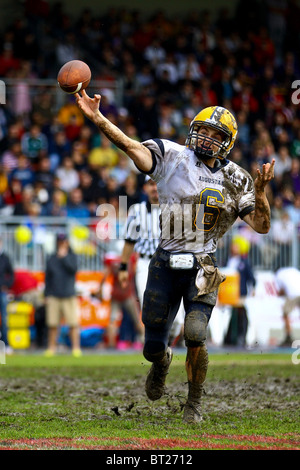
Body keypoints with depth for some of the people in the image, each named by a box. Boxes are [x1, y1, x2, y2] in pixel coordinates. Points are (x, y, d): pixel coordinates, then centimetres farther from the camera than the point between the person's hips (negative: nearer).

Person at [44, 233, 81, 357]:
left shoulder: (72, 256, 6)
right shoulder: (51, 259, 12)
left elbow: (73, 269, -13)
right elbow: (47, 278, 12)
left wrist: (63, 257, -13)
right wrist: (46, 295, 7)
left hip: (69, 296, -2)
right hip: (53, 297, 2)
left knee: (73, 323, -8)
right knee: (52, 324, 1)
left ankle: (76, 348, -7)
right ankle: (51, 348, 8)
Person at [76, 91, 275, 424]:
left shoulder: (235, 181, 5)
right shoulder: (173, 157, -1)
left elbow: (261, 226, 1)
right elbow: (131, 147, -16)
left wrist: (259, 190, -15)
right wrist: (96, 118, -31)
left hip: (202, 268, 0)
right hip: (166, 265, 0)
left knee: (195, 336, -21)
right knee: (153, 346, 7)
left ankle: (194, 402, 3)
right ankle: (161, 363, 48)